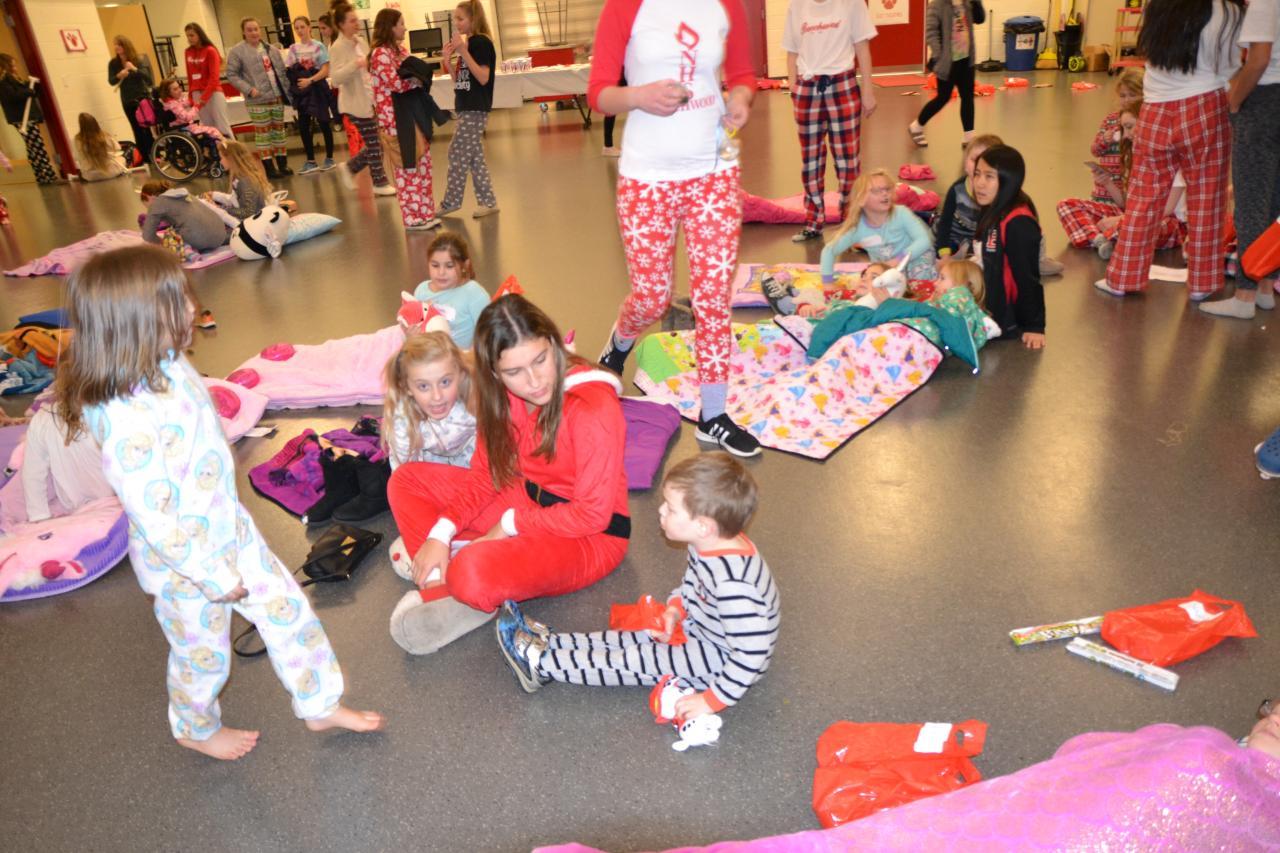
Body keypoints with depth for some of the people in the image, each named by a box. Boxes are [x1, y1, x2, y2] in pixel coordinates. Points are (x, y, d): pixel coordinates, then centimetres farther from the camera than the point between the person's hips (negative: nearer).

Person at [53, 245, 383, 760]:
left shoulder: (168, 364, -8)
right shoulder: (127, 420, -36)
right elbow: (155, 520, -30)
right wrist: (216, 576, -19)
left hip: (228, 528, 8)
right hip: (184, 561, -7)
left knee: (286, 607, 16)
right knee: (203, 653, 18)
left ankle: (321, 706, 37)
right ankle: (196, 729, 49)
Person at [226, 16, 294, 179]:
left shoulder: (272, 49, 10)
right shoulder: (237, 52, -5)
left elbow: (282, 72, 12)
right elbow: (231, 75, -7)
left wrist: (287, 91, 3)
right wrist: (249, 89, -17)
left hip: (277, 98, 5)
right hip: (257, 101, -5)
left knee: (279, 129, 12)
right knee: (262, 133, 0)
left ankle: (282, 164, 21)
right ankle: (269, 167, 5)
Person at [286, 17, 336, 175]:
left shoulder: (319, 46, -6)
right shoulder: (293, 49, 7)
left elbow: (325, 70, -12)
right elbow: (289, 70, 6)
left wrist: (310, 80, -23)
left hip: (317, 89, -4)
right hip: (302, 91, 4)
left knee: (323, 123, 4)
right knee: (303, 126, 2)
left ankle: (329, 158, 15)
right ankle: (311, 161, 10)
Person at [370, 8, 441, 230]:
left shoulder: (399, 48, 14)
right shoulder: (380, 54, -14)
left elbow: (412, 74, 18)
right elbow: (397, 83, -22)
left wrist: (420, 74, -5)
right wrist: (418, 78, -7)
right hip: (396, 118, -9)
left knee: (423, 164, 11)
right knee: (408, 169, -3)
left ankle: (424, 213, 18)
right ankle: (412, 218, 4)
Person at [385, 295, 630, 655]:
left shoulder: (594, 408, -26)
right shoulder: (502, 395, -5)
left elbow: (592, 514, -22)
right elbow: (485, 474, 2)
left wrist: (511, 525, -15)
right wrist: (441, 534, -12)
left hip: (592, 536, -8)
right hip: (527, 500, 8)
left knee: (473, 574, -35)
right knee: (406, 479, 1)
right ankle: (440, 590, -13)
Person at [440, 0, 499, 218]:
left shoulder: (481, 43, -11)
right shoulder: (466, 45, 14)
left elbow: (483, 77, -20)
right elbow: (459, 80, 16)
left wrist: (463, 51, -21)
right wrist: (448, 60, 1)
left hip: (475, 109, -9)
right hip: (466, 108, 9)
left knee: (457, 155, -4)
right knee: (474, 157, 9)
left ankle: (450, 203, 6)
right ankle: (488, 202, 14)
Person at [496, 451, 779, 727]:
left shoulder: (733, 585, -39)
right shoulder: (710, 543, -10)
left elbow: (752, 654, -36)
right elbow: (690, 582, 11)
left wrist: (713, 700, -29)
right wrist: (675, 609, -6)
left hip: (724, 659, -8)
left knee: (643, 660, -11)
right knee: (632, 637, 5)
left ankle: (541, 663, -3)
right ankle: (548, 643, 10)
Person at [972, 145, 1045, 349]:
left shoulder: (1018, 223, -26)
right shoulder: (990, 212, 2)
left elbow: (1027, 278, -24)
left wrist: (1034, 326, -20)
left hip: (1008, 322, -9)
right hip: (989, 312, 9)